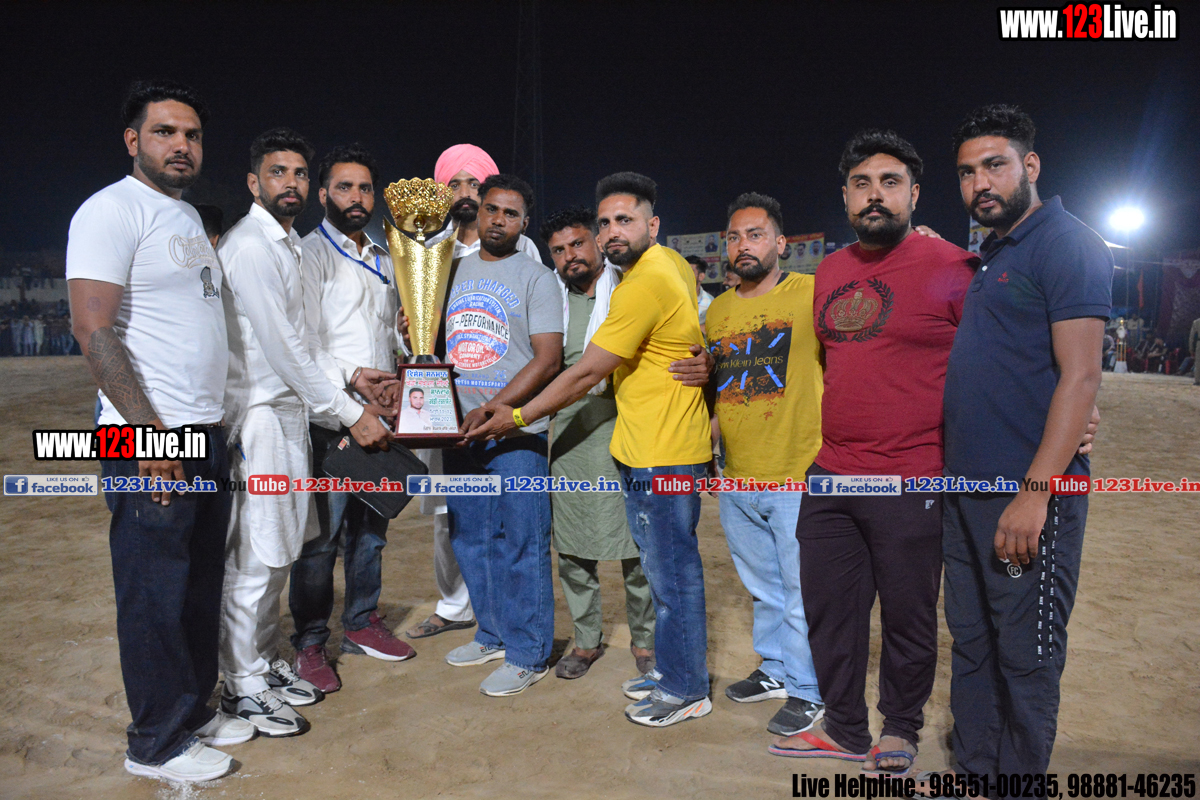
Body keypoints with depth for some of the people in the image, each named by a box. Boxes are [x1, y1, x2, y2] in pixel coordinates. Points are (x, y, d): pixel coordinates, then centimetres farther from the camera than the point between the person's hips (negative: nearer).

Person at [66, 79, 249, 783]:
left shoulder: (190, 217, 18)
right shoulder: (113, 210, -9)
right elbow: (93, 328, -17)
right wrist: (148, 429, -20)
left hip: (207, 433, 9)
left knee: (202, 584, 16)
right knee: (156, 592, 2)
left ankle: (196, 710, 31)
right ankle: (158, 743, 18)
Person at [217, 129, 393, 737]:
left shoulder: (285, 247, 17)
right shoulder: (247, 246, -14)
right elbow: (280, 346, -19)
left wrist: (346, 377, 13)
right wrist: (349, 411, -16)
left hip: (289, 410, 10)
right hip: (256, 417, -10)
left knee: (278, 551, 15)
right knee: (255, 557, -2)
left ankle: (263, 662, 29)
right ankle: (242, 686, 11)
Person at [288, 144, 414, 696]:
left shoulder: (383, 261, 18)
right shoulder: (310, 255, -4)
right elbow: (303, 344, -13)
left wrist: (396, 384, 9)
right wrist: (352, 376, -24)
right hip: (329, 421, -7)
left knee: (370, 528, 14)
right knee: (321, 536, -4)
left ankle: (361, 625, 28)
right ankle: (309, 644, 10)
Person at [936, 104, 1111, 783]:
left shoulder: (1066, 244, -10)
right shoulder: (990, 255, 16)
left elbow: (1081, 376, -18)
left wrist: (1034, 492, -23)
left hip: (1027, 495, -8)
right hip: (966, 489, 9)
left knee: (1026, 658, 4)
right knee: (971, 642, 17)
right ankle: (973, 771, 31)